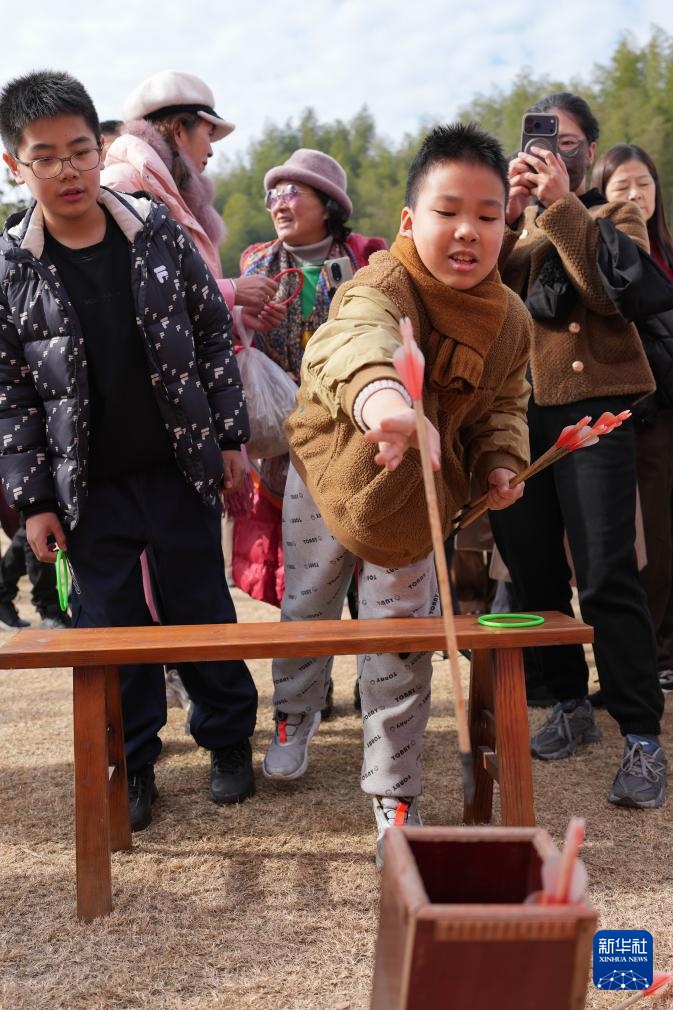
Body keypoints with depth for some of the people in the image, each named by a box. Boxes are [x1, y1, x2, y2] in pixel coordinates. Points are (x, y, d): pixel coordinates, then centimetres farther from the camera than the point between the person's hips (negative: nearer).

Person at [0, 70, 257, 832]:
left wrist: (230, 437, 1)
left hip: (180, 469, 0)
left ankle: (228, 740, 29)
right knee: (112, 626, 8)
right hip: (89, 488, 0)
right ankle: (132, 764, 24)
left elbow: (215, 334, 3)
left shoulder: (157, 232, -4)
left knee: (203, 609, 11)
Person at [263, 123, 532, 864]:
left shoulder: (509, 320, -11)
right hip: (329, 473, -2)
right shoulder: (385, 285, -30)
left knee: (400, 652, 4)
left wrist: (502, 460, -11)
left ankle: (393, 792, 21)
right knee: (307, 607, 19)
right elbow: (355, 336, -56)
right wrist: (377, 390, -78)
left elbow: (503, 401, 9)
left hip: (416, 501, 2)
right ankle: (295, 714, 49)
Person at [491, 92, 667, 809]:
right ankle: (569, 705, 22)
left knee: (605, 575, -12)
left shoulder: (615, 217, 11)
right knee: (533, 569, 6)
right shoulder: (514, 221, 19)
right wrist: (509, 212, -12)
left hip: (593, 407, -4)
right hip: (515, 409, 4)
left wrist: (563, 206, -15)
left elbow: (614, 293, -11)